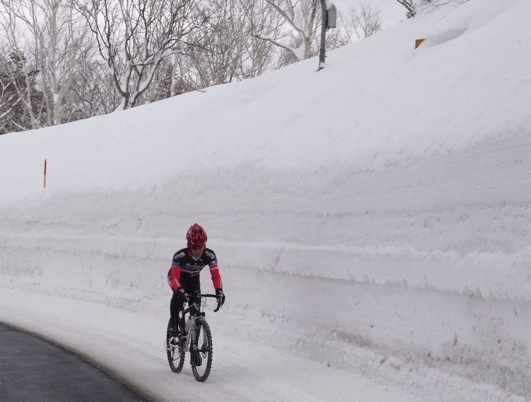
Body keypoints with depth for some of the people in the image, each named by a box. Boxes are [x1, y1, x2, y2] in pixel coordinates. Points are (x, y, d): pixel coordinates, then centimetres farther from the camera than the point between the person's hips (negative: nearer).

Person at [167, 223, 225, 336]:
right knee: (179, 295, -32)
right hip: (177, 277, -3)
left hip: (193, 278, 3)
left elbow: (215, 275, -32)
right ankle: (173, 323, -16)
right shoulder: (180, 256, -38)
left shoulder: (210, 255, -30)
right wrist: (179, 289, -61)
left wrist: (219, 290, -48)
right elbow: (175, 276, -42)